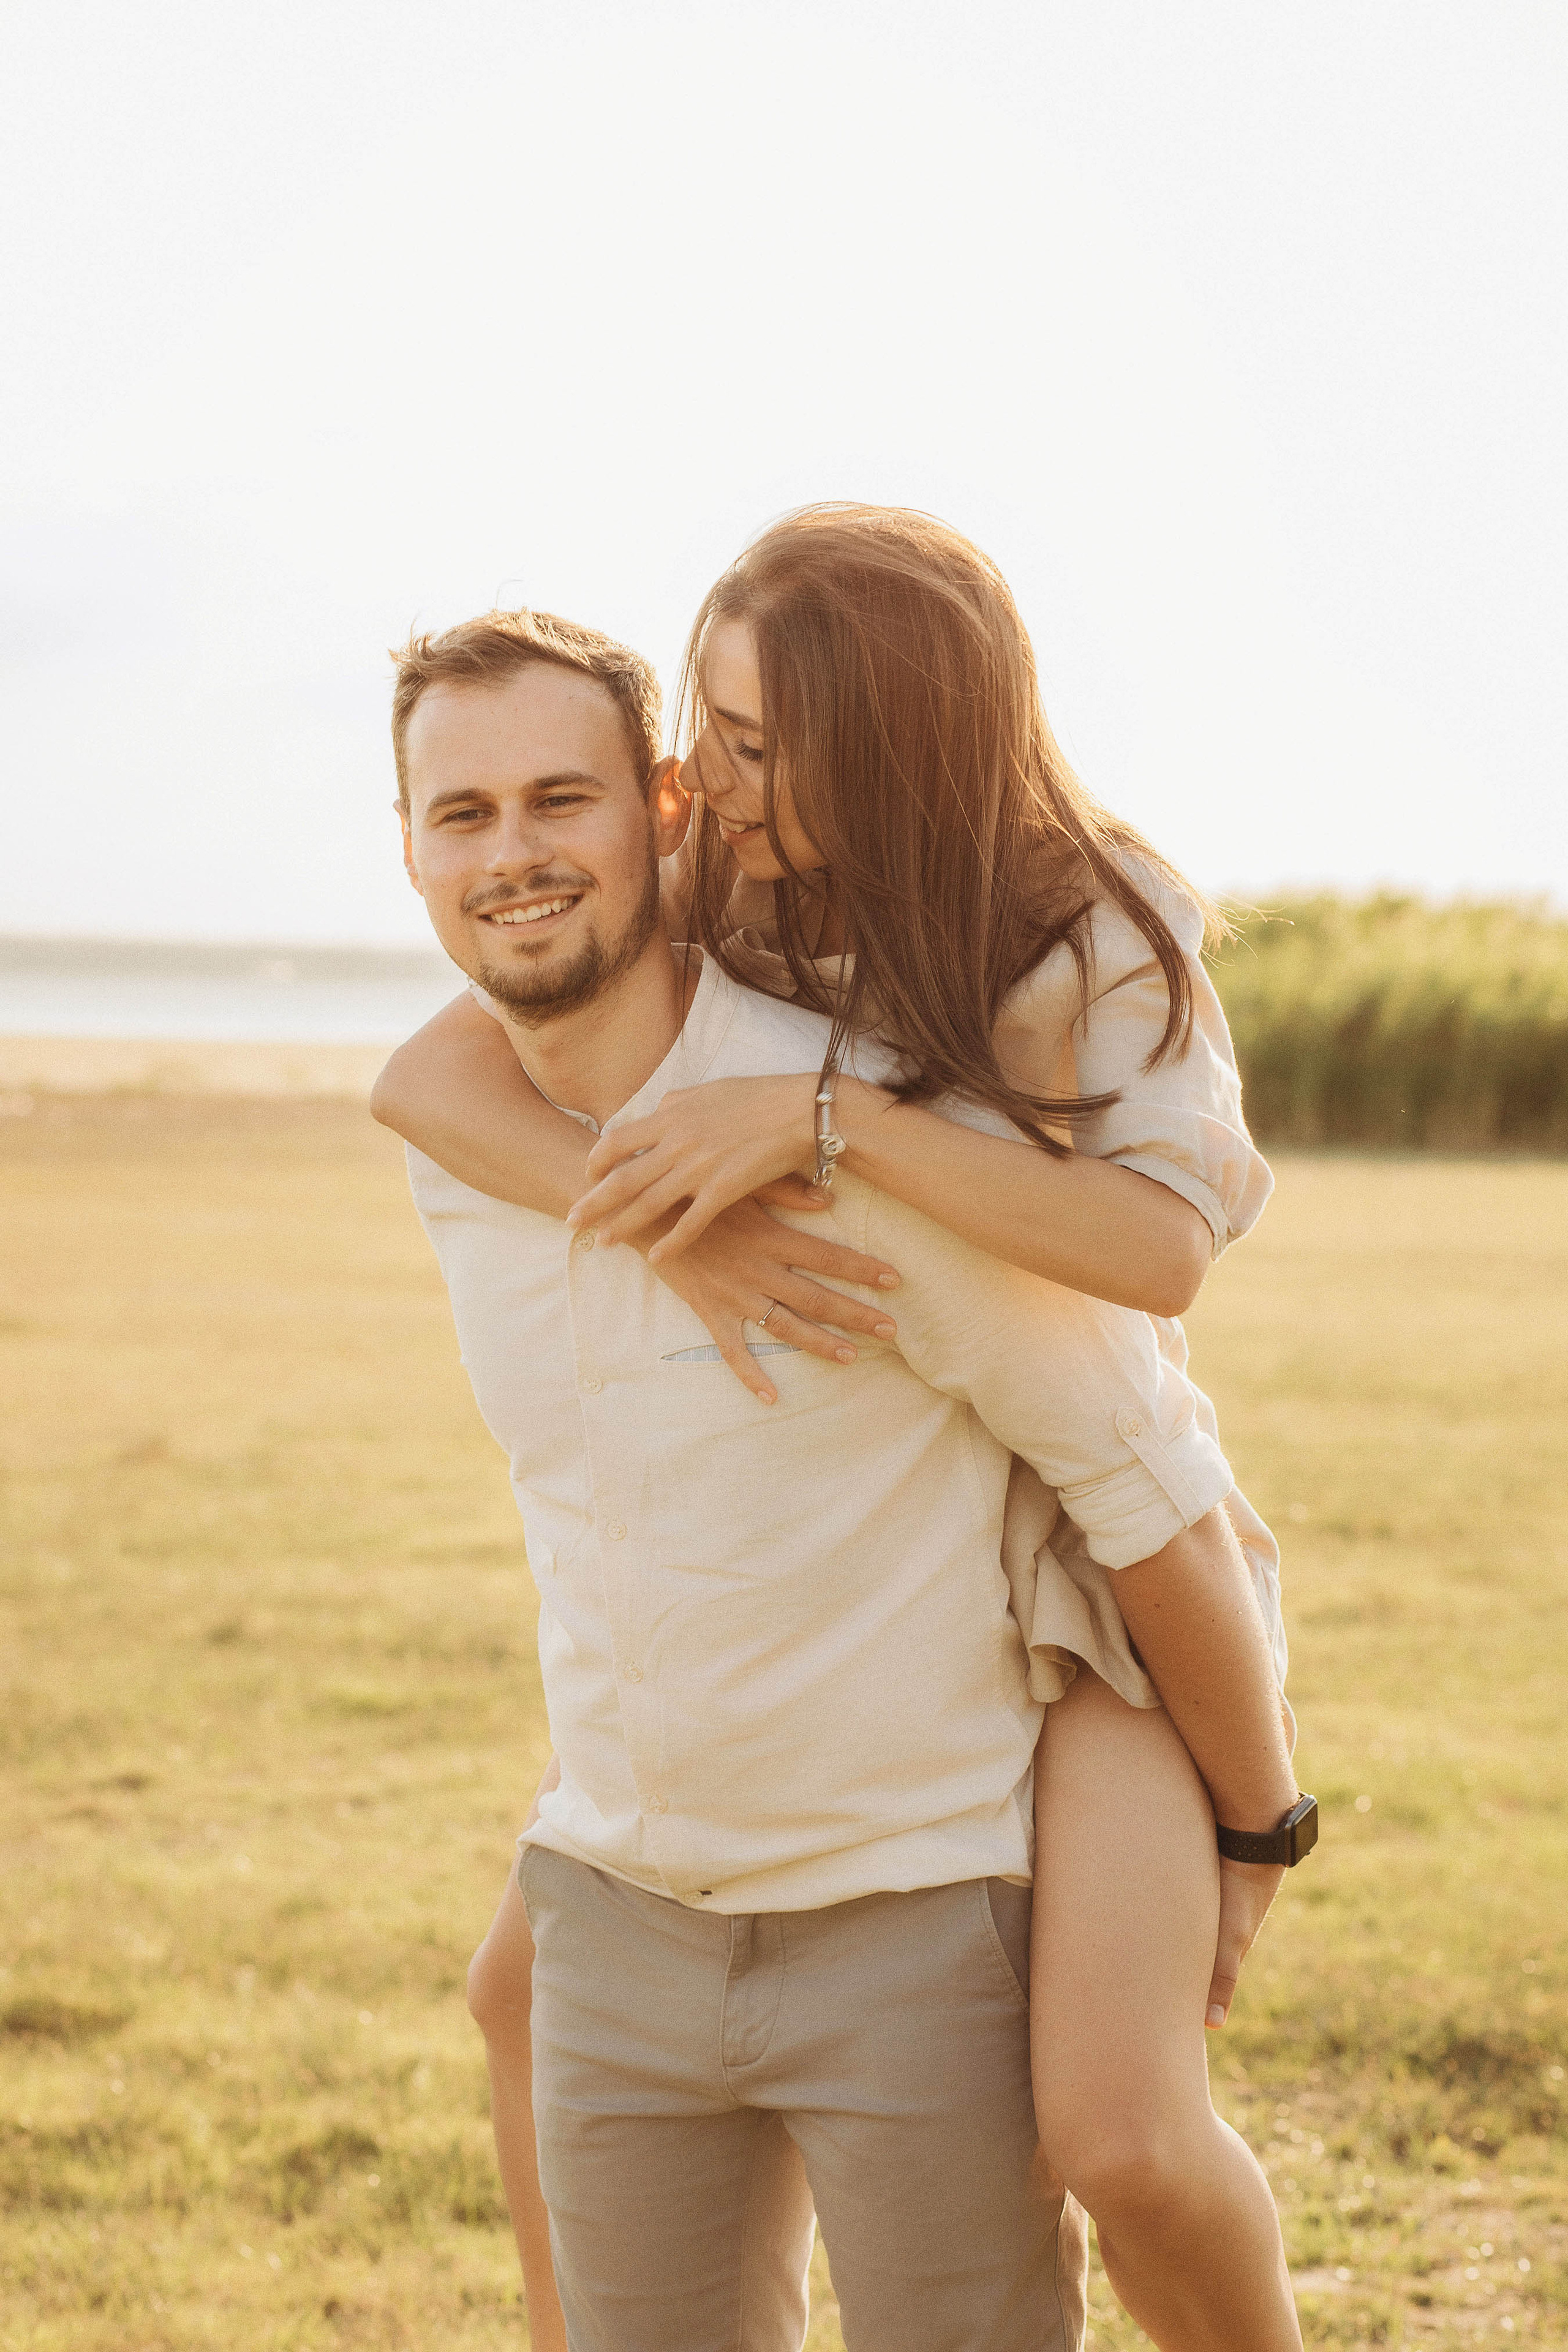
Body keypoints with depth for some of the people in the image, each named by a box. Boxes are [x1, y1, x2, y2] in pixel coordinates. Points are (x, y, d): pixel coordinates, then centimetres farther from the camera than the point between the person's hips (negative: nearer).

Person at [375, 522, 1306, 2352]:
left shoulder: (1099, 932, -19)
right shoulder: (728, 911, -6)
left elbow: (1163, 1243, -36)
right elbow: (428, 1075, -17)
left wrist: (817, 1116, -41)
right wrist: (677, 1220, -34)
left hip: (1093, 1573, -6)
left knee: (1119, 2137, -24)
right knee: (534, 1987, 10)